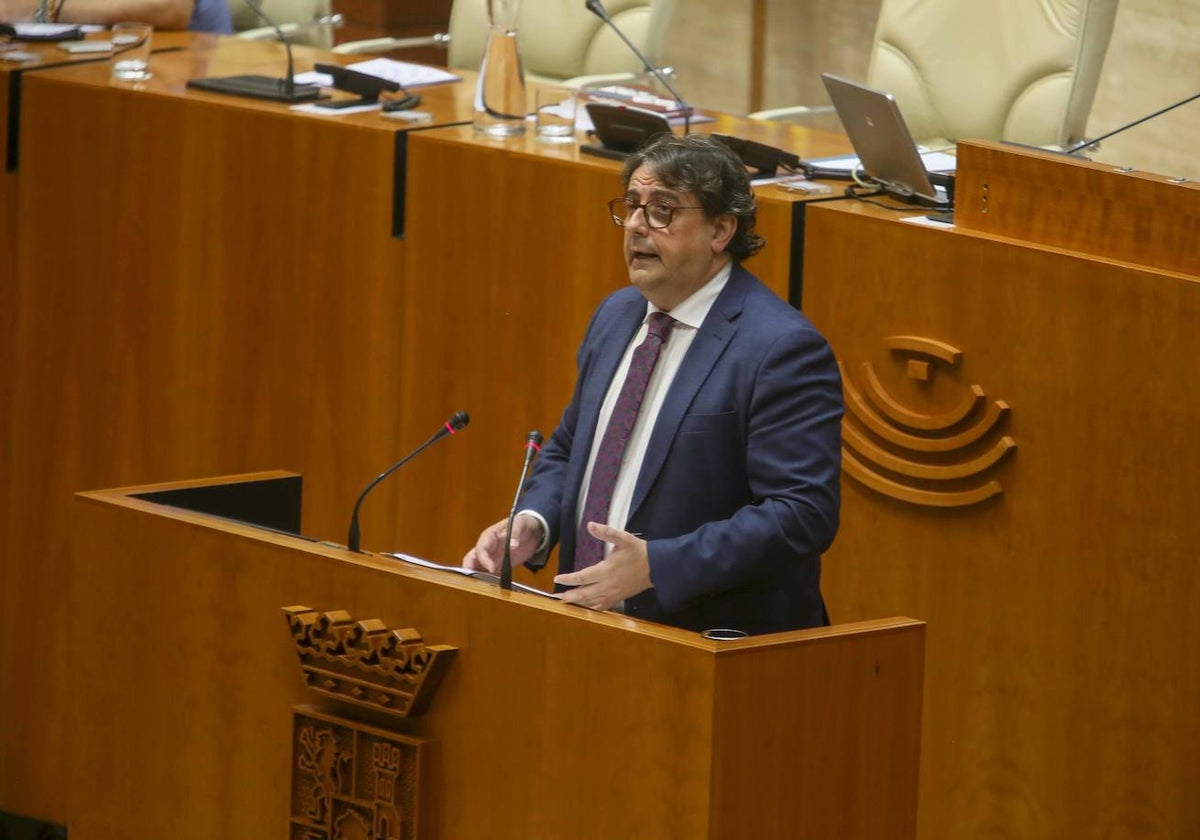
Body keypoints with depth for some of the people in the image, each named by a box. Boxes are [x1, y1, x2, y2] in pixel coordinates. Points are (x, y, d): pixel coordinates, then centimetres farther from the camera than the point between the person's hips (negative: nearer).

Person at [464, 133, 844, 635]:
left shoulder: (782, 348, -11)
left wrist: (657, 564, -23)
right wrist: (534, 522, 3)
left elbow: (802, 514, -17)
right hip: (589, 620, 7)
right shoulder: (616, 315, 14)